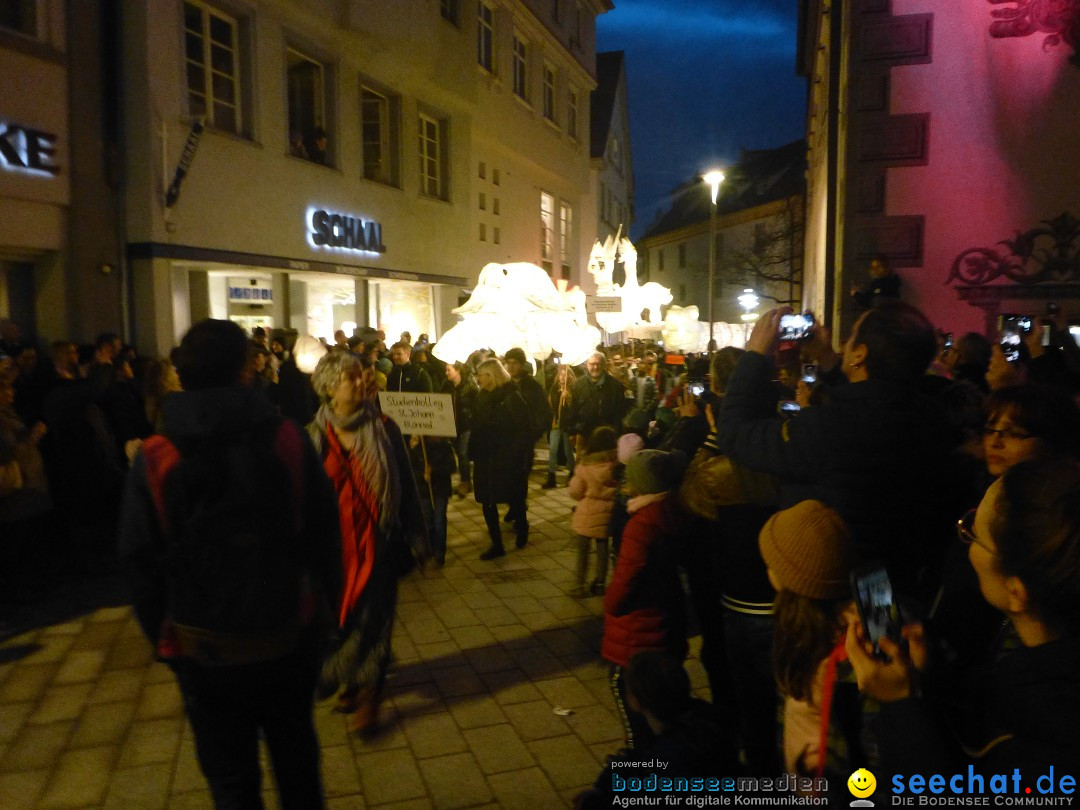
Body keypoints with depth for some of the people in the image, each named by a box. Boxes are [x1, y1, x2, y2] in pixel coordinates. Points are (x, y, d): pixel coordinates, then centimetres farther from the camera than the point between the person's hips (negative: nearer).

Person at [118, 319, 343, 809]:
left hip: (205, 648, -1)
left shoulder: (155, 459, -11)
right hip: (288, 636, 1)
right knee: (296, 758, 24)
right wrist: (325, 600, 8)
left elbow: (140, 562, -7)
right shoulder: (288, 439, -11)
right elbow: (323, 532, -6)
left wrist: (162, 637, 6)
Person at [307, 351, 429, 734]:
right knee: (339, 615, 14)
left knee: (371, 619, 2)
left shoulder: (384, 430, -5)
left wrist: (416, 540, 0)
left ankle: (368, 694, 19)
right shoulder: (315, 437, -3)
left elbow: (406, 487, -1)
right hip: (333, 541, 2)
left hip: (376, 541, -2)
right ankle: (350, 680, 37)